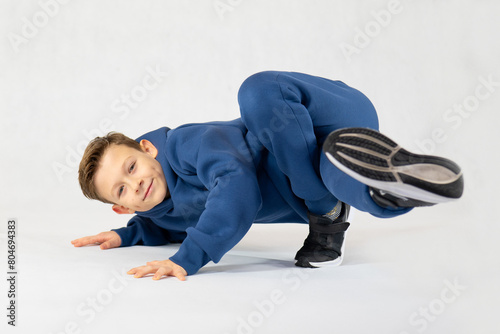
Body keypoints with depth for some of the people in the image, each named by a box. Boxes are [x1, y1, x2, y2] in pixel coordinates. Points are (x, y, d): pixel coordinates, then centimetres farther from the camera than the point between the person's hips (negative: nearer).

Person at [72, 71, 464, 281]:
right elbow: (187, 227, 29)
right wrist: (127, 235, 10)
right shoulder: (160, 211, 7)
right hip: (305, 199, 6)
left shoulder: (188, 142, -20)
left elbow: (237, 182, -36)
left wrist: (187, 258, -40)